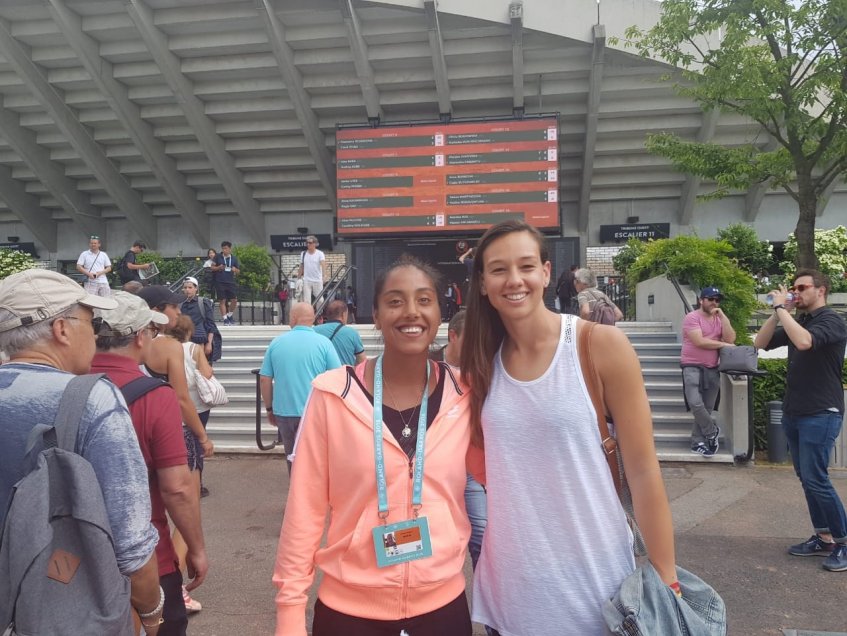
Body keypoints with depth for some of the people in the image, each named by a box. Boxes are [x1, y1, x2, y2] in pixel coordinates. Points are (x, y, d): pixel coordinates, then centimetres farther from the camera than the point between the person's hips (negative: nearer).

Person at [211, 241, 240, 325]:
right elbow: (212, 268, 7)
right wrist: (218, 267, -12)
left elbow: (238, 271, 12)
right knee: (222, 301, -1)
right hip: (220, 282, -1)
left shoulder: (234, 258, 7)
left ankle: (229, 315, 19)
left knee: (234, 300, -3)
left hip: (231, 282, 1)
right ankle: (225, 319, 6)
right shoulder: (218, 257, 3)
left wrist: (235, 270, -11)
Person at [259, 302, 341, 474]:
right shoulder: (324, 343, -6)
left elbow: (264, 379, 4)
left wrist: (269, 408, 15)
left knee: (293, 458, 17)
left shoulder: (276, 342, 2)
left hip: (284, 412, 3)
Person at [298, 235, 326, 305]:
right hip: (306, 281, 2)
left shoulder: (320, 253, -5)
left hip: (318, 280, -2)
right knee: (306, 300, -3)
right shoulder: (303, 254, 6)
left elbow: (323, 264, -21)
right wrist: (299, 278, 15)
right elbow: (301, 267, 15)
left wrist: (324, 275, -37)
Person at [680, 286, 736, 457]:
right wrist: (723, 344, -7)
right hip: (692, 367, -6)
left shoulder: (720, 319, 12)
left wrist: (722, 316, -6)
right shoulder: (692, 317, -8)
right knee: (696, 404, -21)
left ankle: (698, 442, 16)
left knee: (707, 408, 7)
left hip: (713, 369, 6)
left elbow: (730, 339, -3)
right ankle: (712, 432, 3)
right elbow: (699, 342, -18)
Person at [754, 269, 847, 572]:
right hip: (793, 412, 8)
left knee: (815, 478, -8)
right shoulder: (796, 321, 12)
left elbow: (804, 341, -31)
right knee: (806, 478, 11)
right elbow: (760, 343, 8)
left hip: (821, 414, -8)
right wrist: (777, 312, -2)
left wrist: (781, 307, -22)